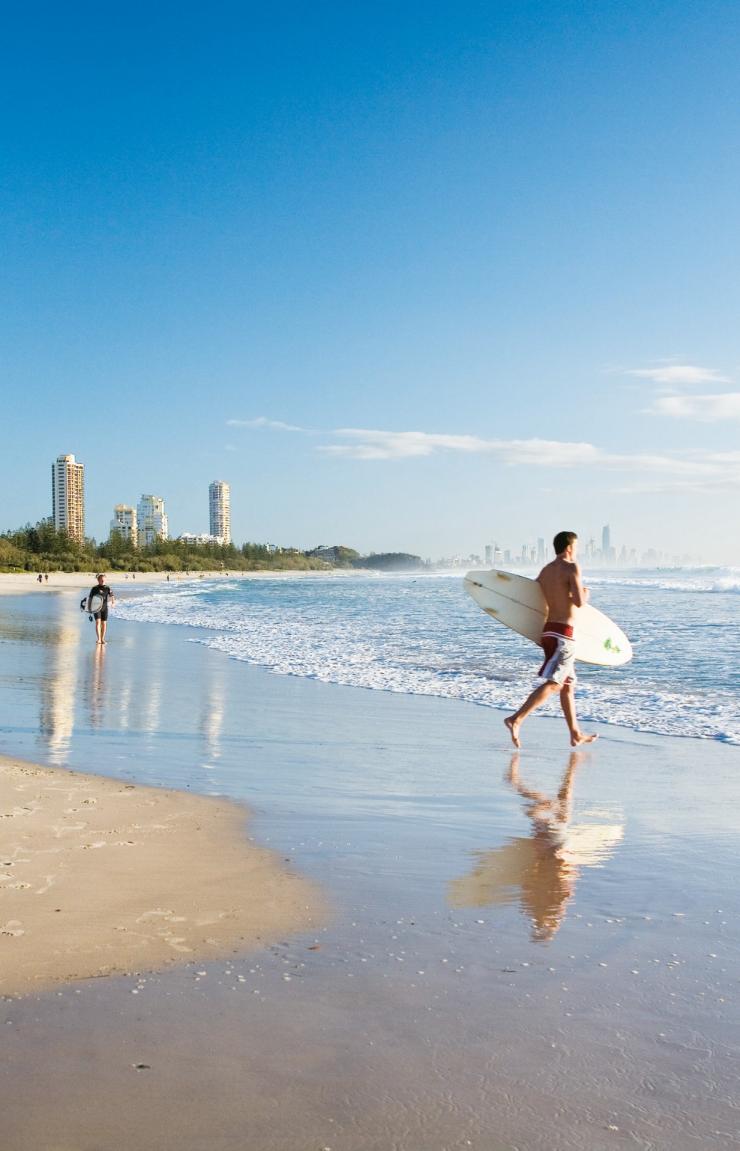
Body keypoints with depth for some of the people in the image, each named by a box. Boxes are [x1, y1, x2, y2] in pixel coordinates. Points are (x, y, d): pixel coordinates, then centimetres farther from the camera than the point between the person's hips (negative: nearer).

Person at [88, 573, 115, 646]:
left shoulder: (107, 588, 2)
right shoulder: (94, 589, -2)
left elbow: (111, 595, -8)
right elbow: (90, 598, 4)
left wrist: (113, 600, -29)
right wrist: (89, 608, 2)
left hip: (104, 608, 2)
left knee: (104, 623, 4)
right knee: (98, 622, -15)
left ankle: (102, 639, 16)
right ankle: (98, 639, -18)